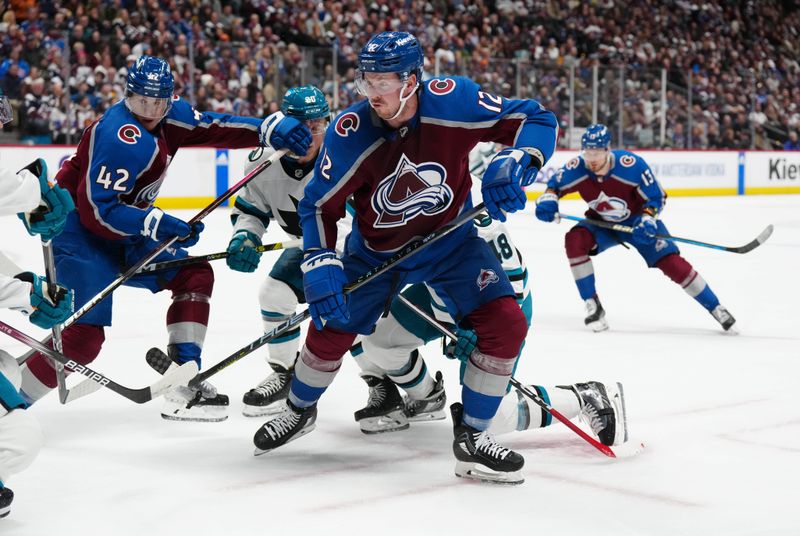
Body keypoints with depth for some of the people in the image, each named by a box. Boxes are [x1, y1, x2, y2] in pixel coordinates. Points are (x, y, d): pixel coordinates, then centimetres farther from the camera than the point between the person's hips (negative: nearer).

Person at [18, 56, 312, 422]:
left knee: (194, 275, 8)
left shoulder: (168, 117, 0)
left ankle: (184, 387, 7)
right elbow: (97, 210, -29)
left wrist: (271, 129, -16)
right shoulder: (123, 137, -26)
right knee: (84, 337, -18)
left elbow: (214, 128, -1)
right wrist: (156, 225, -31)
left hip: (120, 232, 10)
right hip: (78, 231, -10)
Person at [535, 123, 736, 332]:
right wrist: (547, 201, -26)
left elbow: (657, 196, -19)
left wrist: (647, 221, -35)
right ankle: (593, 307, -15)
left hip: (637, 221, -3)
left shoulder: (632, 165, -31)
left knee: (671, 263, -14)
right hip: (603, 223, 3)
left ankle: (716, 308, 2)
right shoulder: (577, 168, -23)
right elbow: (554, 185, -4)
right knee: (575, 240, -26)